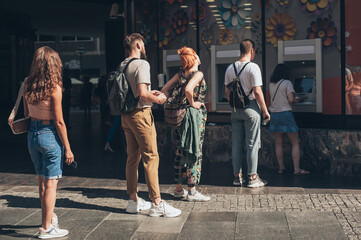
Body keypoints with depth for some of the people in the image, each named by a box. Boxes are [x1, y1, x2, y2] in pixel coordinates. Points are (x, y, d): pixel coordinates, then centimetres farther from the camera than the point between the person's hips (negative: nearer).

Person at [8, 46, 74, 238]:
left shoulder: (28, 85, 2)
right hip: (50, 135, -6)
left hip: (32, 134, 7)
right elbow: (59, 122, -15)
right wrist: (67, 148, -9)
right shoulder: (54, 88, -16)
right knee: (51, 183, 3)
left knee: (42, 181, 20)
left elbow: (26, 114, 11)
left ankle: (49, 216, 38)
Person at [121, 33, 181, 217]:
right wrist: (157, 99, -6)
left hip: (126, 116, 9)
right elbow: (142, 93, -22)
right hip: (140, 114, -8)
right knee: (151, 157, -5)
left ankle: (133, 200, 21)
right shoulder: (142, 64, -13)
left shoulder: (122, 66, 11)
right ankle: (157, 203, -4)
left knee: (132, 157, 14)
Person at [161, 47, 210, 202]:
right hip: (195, 114, -7)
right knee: (194, 153, -1)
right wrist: (192, 103, -14)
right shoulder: (198, 74, -11)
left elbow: (164, 89, 9)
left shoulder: (180, 74, 10)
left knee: (181, 152, 14)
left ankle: (179, 188, 22)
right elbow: (188, 89, -28)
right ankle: (192, 191, 3)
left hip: (179, 115, 7)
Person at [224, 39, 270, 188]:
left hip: (235, 109, 6)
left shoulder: (230, 68, 7)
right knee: (252, 143, 1)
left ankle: (237, 176, 15)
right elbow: (257, 92, -14)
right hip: (251, 108, -5)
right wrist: (265, 110, -7)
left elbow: (227, 92, 10)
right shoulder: (253, 67, -11)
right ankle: (252, 178, 4)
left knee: (236, 143, 10)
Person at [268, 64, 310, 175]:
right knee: (295, 143, 2)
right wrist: (295, 100, 8)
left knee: (279, 143, 12)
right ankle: (296, 169, -1)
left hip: (274, 115, 6)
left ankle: (281, 168, 14)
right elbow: (290, 100, -14)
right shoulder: (287, 83, -7)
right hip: (285, 114, -6)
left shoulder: (271, 85, 9)